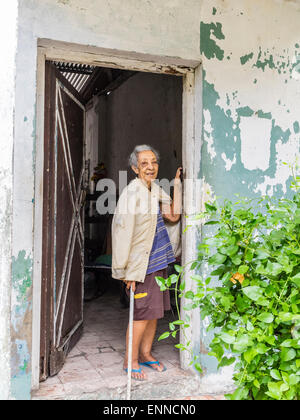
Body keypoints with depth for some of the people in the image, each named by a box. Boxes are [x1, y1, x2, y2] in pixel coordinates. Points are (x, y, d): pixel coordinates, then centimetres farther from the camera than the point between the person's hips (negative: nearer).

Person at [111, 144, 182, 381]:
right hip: (141, 264, -8)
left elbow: (173, 217, 9)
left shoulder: (155, 190, 10)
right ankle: (131, 360, 16)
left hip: (158, 261, 8)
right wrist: (128, 271, -17)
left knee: (155, 310, 14)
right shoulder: (132, 193, -16)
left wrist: (177, 185, 5)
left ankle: (145, 354, 30)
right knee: (143, 312, -2)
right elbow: (125, 232, -17)